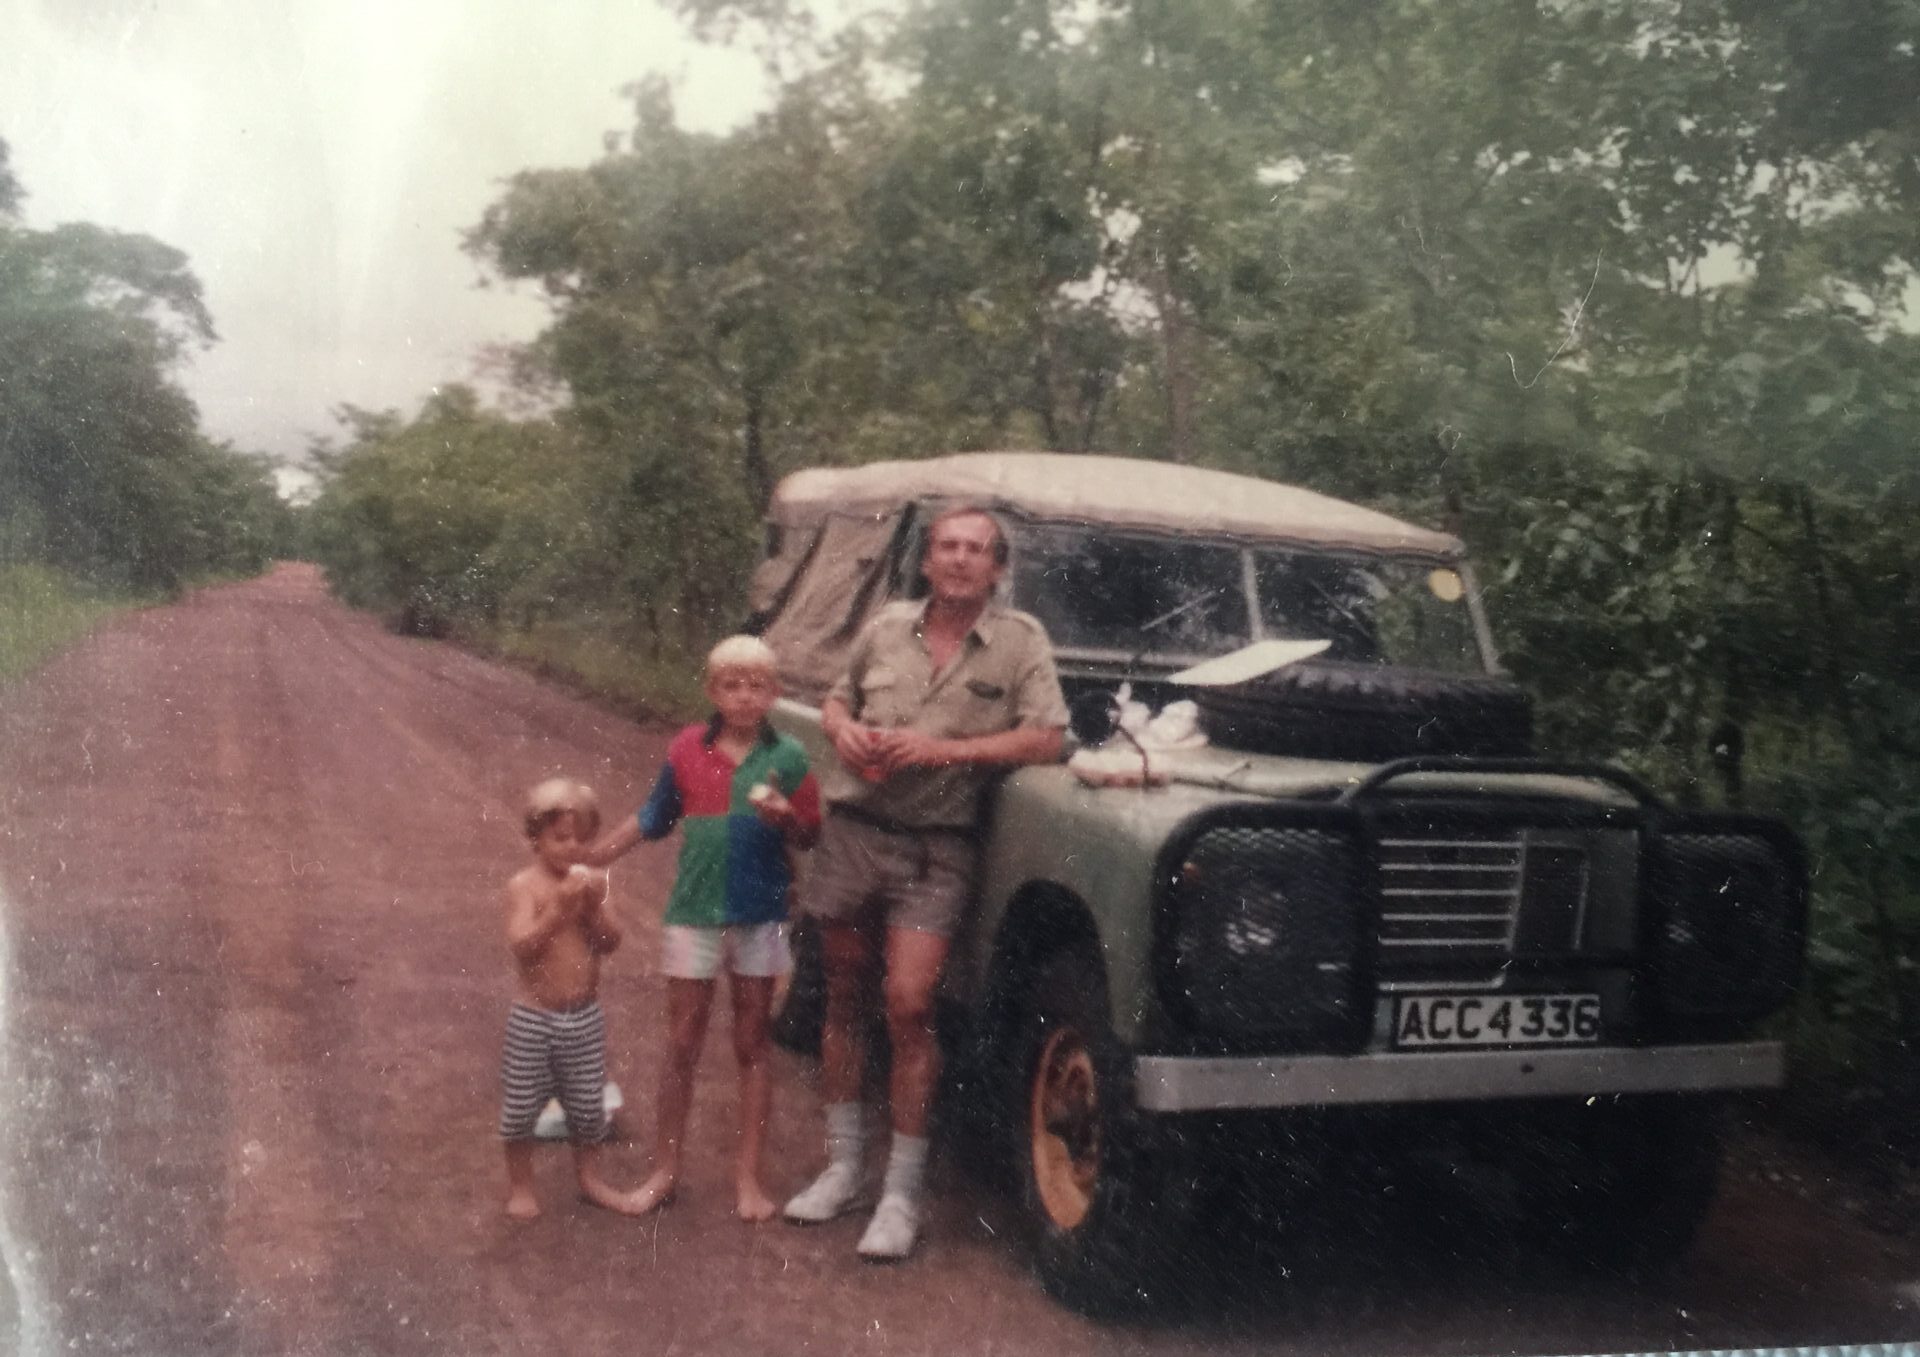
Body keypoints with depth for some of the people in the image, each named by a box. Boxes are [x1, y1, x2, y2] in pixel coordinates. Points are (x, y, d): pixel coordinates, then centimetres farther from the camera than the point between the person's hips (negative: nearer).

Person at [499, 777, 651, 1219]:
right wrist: (559, 909, -31)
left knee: (587, 1103, 15)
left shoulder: (587, 881, 1)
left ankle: (590, 1179, 33)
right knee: (521, 1105, 7)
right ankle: (520, 1186, 26)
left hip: (585, 1016, 4)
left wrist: (595, 907, -18)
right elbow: (522, 946, -22)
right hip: (534, 1017, -4)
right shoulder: (525, 886, -12)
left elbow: (610, 942, -2)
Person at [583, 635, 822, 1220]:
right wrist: (594, 856, 6)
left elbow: (809, 838, -1)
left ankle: (748, 1176, 18)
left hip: (760, 916, -1)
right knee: (682, 1045, 7)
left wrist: (786, 816, -21)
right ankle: (665, 1170, 19)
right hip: (694, 913, 1)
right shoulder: (687, 749, -3)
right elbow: (654, 817, 9)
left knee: (751, 1045, 9)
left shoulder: (788, 757, -5)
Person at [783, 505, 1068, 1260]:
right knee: (842, 998, 10)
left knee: (909, 1004, -12)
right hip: (852, 830, 4)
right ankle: (843, 1167, 25)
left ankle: (902, 1193, 1)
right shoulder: (886, 629, 7)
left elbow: (1044, 739, -10)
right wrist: (845, 732, -4)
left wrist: (942, 748, -17)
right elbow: (835, 701, 20)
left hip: (934, 846, -3)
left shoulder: (1019, 640, -2)